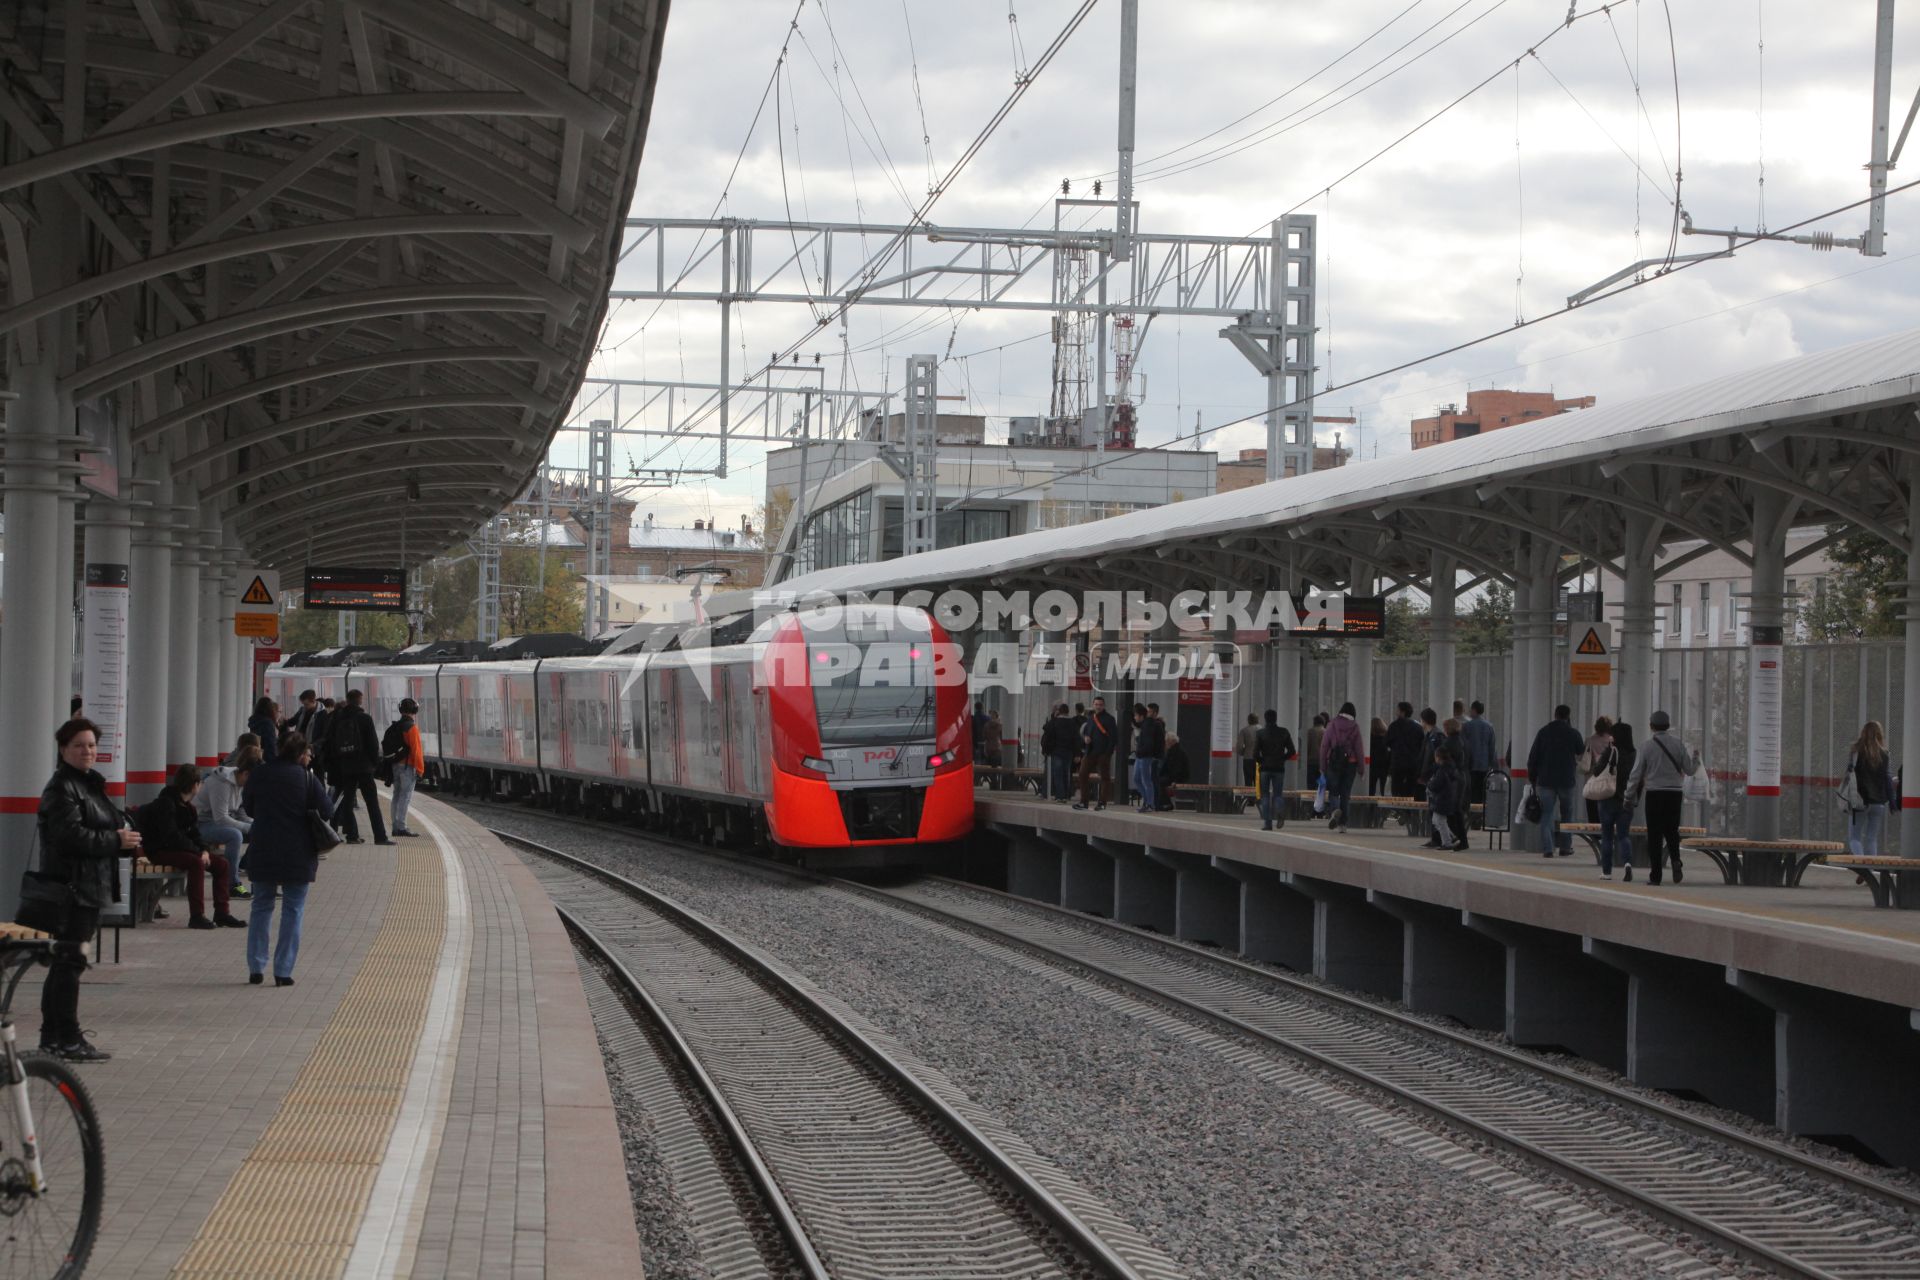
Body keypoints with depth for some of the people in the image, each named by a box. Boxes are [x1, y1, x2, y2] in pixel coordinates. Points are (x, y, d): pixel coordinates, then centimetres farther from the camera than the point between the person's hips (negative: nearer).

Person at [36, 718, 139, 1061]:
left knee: (64, 963, 14)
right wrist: (117, 841, -17)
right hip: (71, 888, -10)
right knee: (70, 963, -8)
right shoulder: (62, 788, -12)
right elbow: (70, 835, -24)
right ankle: (68, 1041, -6)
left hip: (89, 888, 10)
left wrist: (125, 840, 7)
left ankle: (52, 1037, 20)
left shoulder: (90, 784, 19)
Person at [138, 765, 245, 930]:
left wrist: (204, 851, -9)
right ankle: (197, 916, -34)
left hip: (178, 849, 9)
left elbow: (194, 835, 13)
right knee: (196, 862, -34)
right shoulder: (165, 803, -17)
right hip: (160, 851, -9)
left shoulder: (188, 807, 12)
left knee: (222, 863, -1)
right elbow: (172, 837, -24)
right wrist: (198, 851, -21)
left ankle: (221, 913, 1)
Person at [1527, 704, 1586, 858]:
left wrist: (1532, 777, 8)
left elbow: (1533, 757, 1)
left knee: (1546, 814, 0)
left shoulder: (1543, 732, 0)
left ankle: (1547, 849, -9)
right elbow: (1581, 751, 12)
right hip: (1566, 780, 0)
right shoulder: (1573, 733, -4)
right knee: (1567, 814, 14)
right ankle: (1565, 847, 14)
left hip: (1546, 780, 0)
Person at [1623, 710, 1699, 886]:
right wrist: (1696, 758, 26)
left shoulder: (1648, 746, -4)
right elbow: (1689, 770, 5)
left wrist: (1630, 797, 8)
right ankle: (1675, 860, -13)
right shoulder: (1678, 744, 1)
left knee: (1654, 835, 2)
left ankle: (1655, 874, 0)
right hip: (1675, 793, 2)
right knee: (1671, 831, 14)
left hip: (1654, 794, -2)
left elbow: (1636, 774, -2)